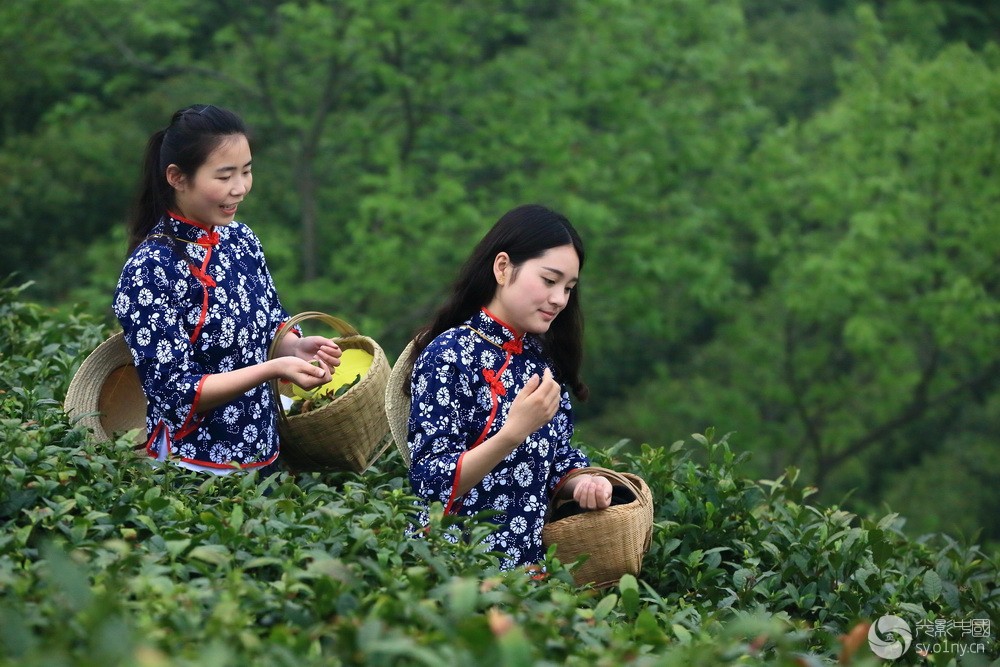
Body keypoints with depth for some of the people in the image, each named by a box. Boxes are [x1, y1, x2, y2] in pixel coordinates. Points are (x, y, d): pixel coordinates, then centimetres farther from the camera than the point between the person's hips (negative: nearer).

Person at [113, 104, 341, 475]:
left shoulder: (241, 240, 1)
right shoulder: (151, 270, -18)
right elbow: (176, 392, -19)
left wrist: (295, 346, -8)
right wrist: (274, 369, -28)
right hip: (194, 468, -7)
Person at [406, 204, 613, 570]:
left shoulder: (544, 359, 10)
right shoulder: (450, 354, -9)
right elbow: (433, 484, -14)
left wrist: (582, 484, -4)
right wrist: (514, 432, -26)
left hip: (530, 561, 6)